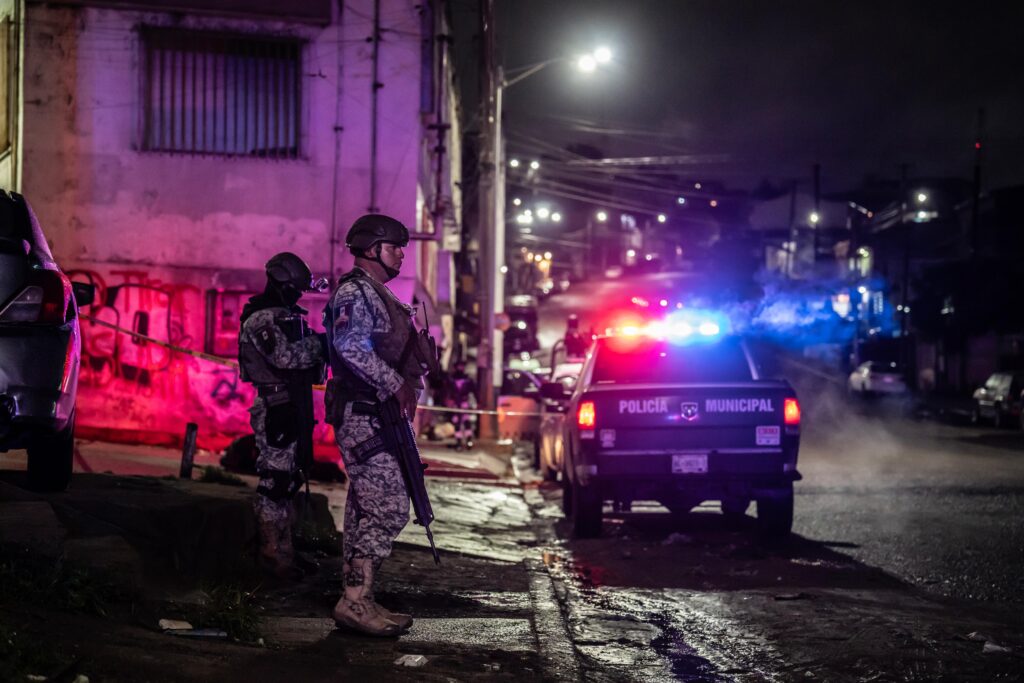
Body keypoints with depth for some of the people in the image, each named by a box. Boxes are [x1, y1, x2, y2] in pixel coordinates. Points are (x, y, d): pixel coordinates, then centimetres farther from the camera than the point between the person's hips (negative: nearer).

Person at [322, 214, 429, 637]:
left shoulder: (379, 295, 22)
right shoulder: (354, 291, -10)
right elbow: (350, 346, -25)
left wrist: (413, 382, 12)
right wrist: (395, 384, -21)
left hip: (378, 417, 11)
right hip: (363, 417, -11)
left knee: (366, 512, 11)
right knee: (388, 509, -15)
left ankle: (357, 601, 14)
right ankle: (355, 599, -15)